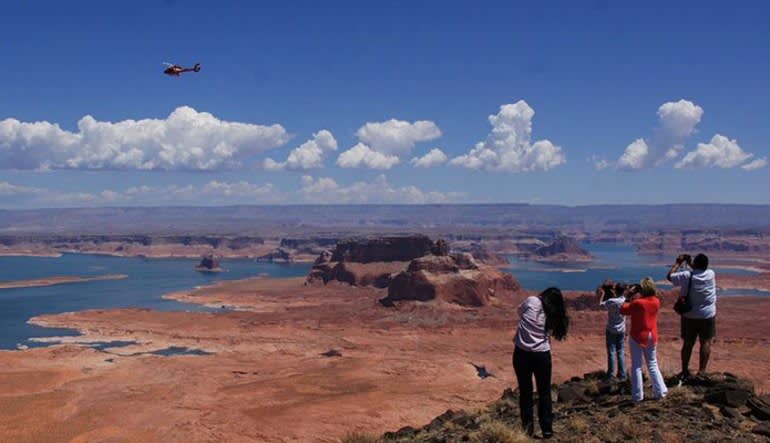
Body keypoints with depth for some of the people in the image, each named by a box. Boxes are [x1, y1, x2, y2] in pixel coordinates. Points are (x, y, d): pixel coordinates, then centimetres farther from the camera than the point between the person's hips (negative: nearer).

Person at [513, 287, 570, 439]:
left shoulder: (531, 301, -3)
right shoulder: (553, 315, 2)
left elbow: (520, 311, 15)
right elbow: (549, 334, 3)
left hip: (521, 353, 0)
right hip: (542, 355, 0)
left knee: (525, 391, 12)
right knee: (544, 393, 14)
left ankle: (528, 428, 17)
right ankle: (547, 429, 18)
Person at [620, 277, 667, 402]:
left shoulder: (638, 303, -21)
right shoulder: (656, 302, -5)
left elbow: (623, 310, -10)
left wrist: (630, 300, 2)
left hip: (638, 337, -5)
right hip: (652, 337, 5)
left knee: (636, 366, 5)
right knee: (652, 364, 19)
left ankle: (637, 395, 6)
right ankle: (660, 391, 19)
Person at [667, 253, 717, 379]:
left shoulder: (687, 276, -15)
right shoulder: (711, 274, -8)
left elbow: (669, 276, -1)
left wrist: (678, 262, 7)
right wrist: (690, 263, 16)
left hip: (690, 316, 0)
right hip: (708, 316, 0)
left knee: (688, 343, 9)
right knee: (706, 343, 9)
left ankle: (685, 371, 17)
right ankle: (701, 371, 7)